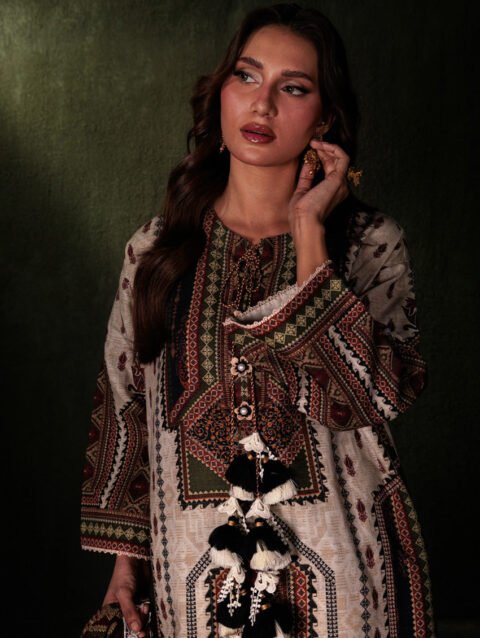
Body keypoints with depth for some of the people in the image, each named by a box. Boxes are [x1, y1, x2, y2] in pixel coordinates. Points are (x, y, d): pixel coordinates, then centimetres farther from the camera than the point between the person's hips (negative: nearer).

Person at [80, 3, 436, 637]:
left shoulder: (370, 244, -4)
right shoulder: (156, 248, 2)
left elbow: (371, 394, -20)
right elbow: (123, 406, 9)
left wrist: (308, 229, -17)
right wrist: (124, 558, 8)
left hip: (338, 568, -1)